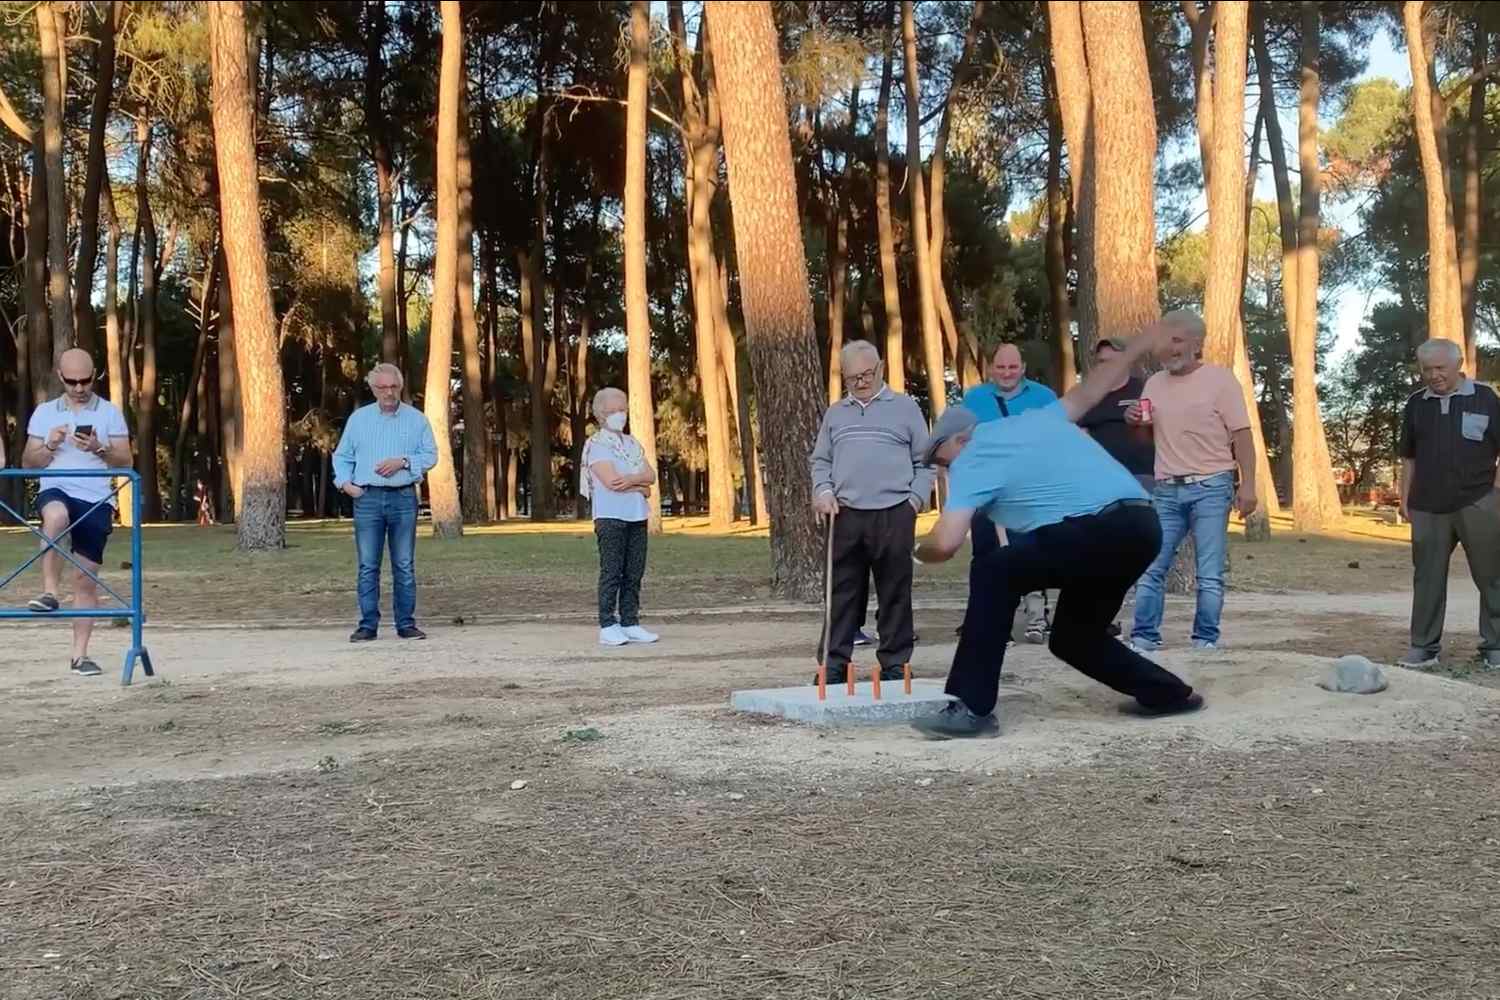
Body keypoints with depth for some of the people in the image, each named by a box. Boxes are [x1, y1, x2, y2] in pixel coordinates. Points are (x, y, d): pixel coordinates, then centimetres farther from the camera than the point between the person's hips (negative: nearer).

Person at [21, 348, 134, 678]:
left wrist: (98, 449, -14)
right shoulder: (44, 412, 11)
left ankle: (79, 654, 5)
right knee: (56, 515, -39)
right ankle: (49, 592, -31)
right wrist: (50, 446, -9)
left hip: (97, 501, 0)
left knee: (86, 578, -1)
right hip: (56, 491, 0)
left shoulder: (109, 412, 8)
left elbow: (125, 462, 5)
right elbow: (28, 462, 11)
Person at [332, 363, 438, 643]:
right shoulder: (358, 418, 11)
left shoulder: (416, 419, 7)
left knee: (404, 565, 2)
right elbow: (341, 456, 14)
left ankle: (406, 624, 7)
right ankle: (368, 625, 4)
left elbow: (431, 455, 4)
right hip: (367, 498, 1)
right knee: (368, 566, 0)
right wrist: (345, 481, -2)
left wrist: (403, 462, -12)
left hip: (403, 497, -1)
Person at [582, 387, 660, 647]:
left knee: (634, 573, 6)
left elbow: (650, 475, 5)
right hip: (610, 516, -6)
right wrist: (641, 487, -5)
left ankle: (630, 623, 11)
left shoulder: (632, 444, 17)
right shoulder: (597, 445, -3)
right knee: (611, 573, -6)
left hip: (637, 517, 6)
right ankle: (608, 627, -3)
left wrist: (630, 479, -15)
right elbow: (611, 481, -15)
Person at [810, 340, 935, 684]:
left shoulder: (905, 407, 8)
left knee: (894, 593, 2)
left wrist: (916, 497, -5)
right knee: (842, 594, 3)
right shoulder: (835, 413, 17)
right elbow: (820, 460, 19)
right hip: (846, 515, 2)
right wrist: (823, 491, 1)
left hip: (894, 514, -2)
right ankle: (834, 663, 7)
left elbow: (924, 460, 7)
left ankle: (895, 663, 9)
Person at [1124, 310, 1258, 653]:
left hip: (1211, 488, -4)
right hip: (1166, 490, 4)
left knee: (1210, 574, -1)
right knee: (1150, 568, -1)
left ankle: (1205, 641, 6)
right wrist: (1135, 422, 1)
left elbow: (1242, 436, -4)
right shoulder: (1154, 383, 13)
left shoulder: (1220, 379, -1)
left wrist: (1248, 485, -11)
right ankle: (1144, 638, 4)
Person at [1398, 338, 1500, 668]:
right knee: (1427, 578, 6)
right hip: (1428, 508, 3)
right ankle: (1424, 646, 13)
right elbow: (1408, 458, 16)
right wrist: (1404, 498, 11)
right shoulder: (1416, 404, 11)